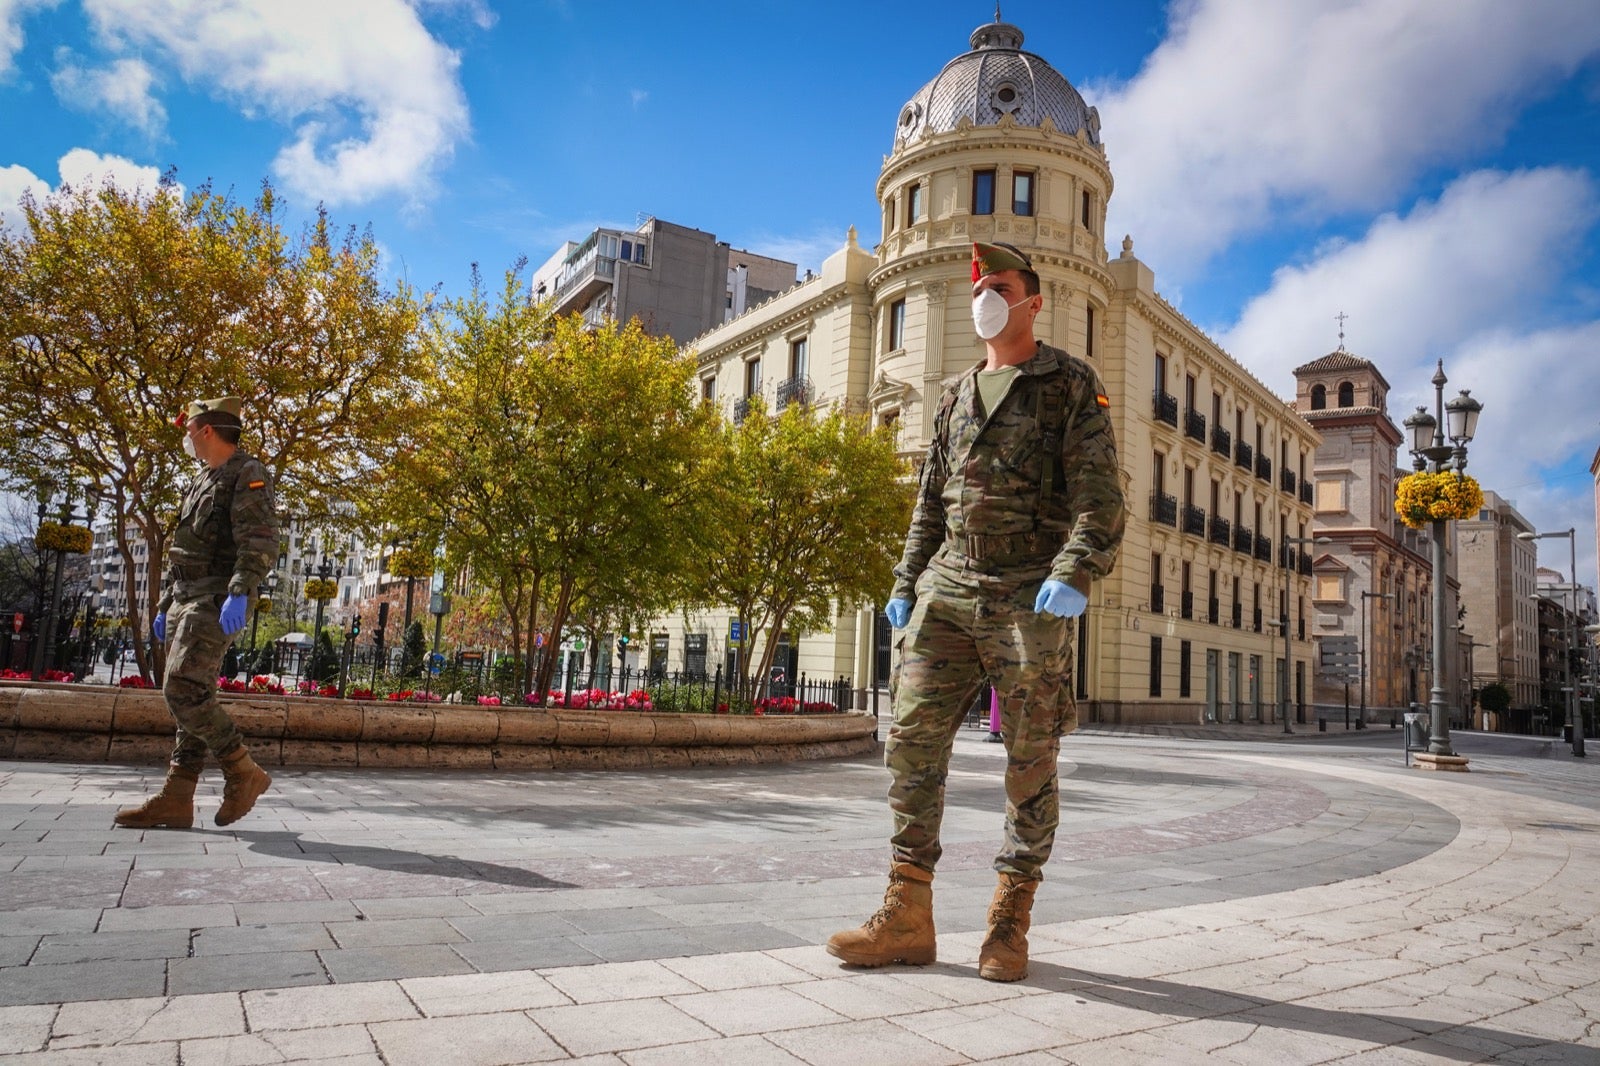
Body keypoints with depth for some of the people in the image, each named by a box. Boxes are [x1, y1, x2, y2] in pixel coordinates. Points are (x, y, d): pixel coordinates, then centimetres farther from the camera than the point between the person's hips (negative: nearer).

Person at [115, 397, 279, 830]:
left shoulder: (248, 474, -8)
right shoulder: (203, 480, 22)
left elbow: (261, 543, -20)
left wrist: (239, 594, -31)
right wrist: (165, 606, 22)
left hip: (215, 602, -9)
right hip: (186, 599, 9)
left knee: (184, 691, -16)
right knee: (191, 697, 7)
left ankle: (244, 773, -6)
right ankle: (176, 800, 8)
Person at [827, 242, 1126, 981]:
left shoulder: (1072, 385, 4)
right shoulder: (956, 397, 20)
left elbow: (1100, 494, -6)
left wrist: (1076, 572, -21)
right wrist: (905, 582, 14)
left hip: (1028, 596, -5)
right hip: (946, 591, 5)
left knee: (1030, 761, 3)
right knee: (913, 739, -2)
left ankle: (1009, 925, 15)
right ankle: (906, 918, 6)